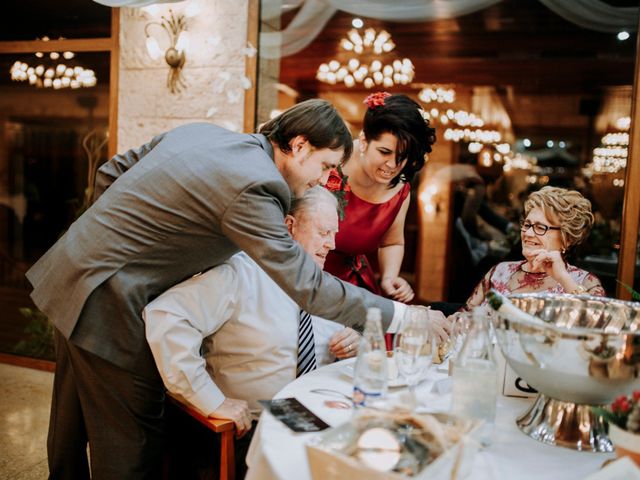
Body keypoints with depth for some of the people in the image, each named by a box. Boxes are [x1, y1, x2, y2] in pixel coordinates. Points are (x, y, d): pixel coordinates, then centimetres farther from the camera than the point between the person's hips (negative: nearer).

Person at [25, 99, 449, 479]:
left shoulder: (201, 131, 4)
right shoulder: (252, 187, -23)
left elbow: (108, 174, 12)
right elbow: (308, 287, -25)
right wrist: (402, 315, -18)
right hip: (108, 305, -9)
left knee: (73, 427, 26)